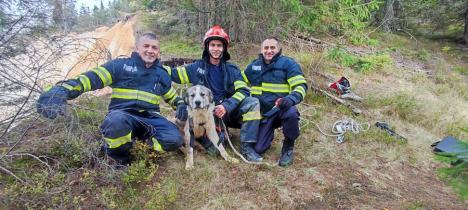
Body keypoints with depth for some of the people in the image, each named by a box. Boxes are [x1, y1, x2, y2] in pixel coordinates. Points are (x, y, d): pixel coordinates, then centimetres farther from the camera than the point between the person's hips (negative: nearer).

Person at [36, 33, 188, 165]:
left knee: (175, 140, -24)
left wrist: (181, 105, 4)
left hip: (150, 117, 4)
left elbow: (172, 95, 28)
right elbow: (93, 77, -10)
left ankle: (137, 135, 2)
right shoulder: (121, 65, 2)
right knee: (117, 121, -42)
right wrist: (61, 90, -28)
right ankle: (118, 154, -6)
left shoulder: (162, 73, 14)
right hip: (123, 114, -3)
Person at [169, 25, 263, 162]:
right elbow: (174, 74, 10)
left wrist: (226, 106, -22)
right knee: (213, 148, -27)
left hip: (229, 110, 2)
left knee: (253, 102, -26)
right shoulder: (197, 67, 8)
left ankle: (246, 147, -21)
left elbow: (243, 91, -6)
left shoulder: (232, 69, 7)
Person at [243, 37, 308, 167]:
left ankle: (288, 148, -10)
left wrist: (290, 99, -33)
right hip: (262, 113, 3)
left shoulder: (288, 63, -3)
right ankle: (269, 132, 27)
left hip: (281, 108, -3)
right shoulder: (254, 65, 11)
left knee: (291, 113, -40)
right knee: (258, 149, -9)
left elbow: (301, 86, -13)